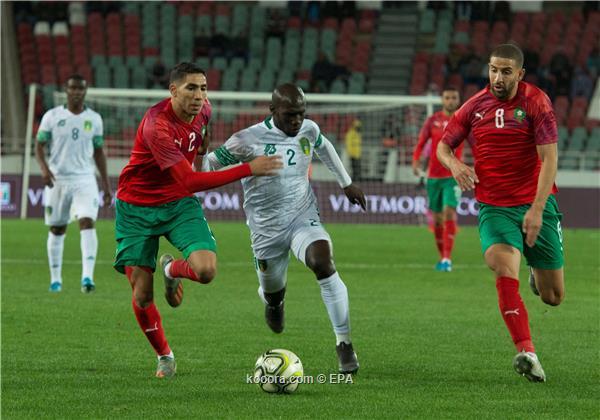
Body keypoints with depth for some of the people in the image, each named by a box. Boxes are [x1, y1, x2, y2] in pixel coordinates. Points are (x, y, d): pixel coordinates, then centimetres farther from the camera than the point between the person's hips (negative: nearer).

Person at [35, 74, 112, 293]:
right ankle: (55, 279, 22)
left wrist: (106, 185, 10)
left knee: (87, 222, -19)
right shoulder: (52, 116, 0)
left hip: (85, 179, 0)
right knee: (57, 229, 8)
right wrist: (44, 168, -18)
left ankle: (87, 277, -27)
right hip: (57, 180, 0)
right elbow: (39, 145, 2)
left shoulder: (94, 118, 6)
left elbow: (98, 152, 12)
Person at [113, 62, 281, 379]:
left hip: (178, 204, 5)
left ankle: (172, 270, 15)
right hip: (136, 208, -4)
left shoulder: (202, 109, -7)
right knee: (142, 295, -4)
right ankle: (164, 355, 23)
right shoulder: (157, 126, -30)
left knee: (206, 271, -22)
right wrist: (249, 170, -35)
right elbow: (189, 181, -35)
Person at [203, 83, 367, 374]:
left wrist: (346, 183, 30)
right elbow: (210, 164, -7)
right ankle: (272, 299, 55)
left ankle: (344, 344, -22)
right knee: (273, 292, 10)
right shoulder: (249, 140, -17)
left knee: (323, 263, -27)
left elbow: (323, 147, 21)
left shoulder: (308, 130, -3)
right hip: (266, 227, -1)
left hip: (304, 218, 1)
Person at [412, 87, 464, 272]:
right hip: (434, 176, 3)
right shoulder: (432, 121, 4)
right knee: (437, 218, 8)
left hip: (453, 176, -3)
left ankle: (447, 259, -19)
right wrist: (416, 161, -12)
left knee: (449, 212, -18)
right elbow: (420, 144, 5)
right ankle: (442, 257, 22)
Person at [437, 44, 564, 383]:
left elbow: (549, 159, -12)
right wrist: (454, 164, -10)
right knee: (504, 268, -29)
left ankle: (538, 275, 43)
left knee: (553, 297, 5)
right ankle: (527, 353, -31)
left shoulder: (536, 102, -8)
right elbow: (444, 145, 14)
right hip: (494, 207, 1)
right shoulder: (476, 106, 2)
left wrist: (537, 209, -21)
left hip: (535, 204, -1)